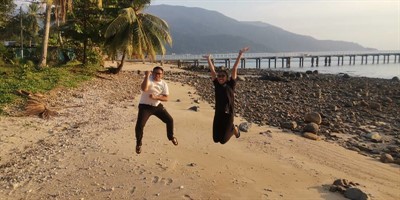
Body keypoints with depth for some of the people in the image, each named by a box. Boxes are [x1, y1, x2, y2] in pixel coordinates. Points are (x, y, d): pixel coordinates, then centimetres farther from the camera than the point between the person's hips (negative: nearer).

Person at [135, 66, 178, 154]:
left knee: (170, 120, 4)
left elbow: (166, 98, -9)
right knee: (139, 125, -15)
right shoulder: (149, 79, -15)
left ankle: (171, 137, 32)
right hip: (145, 106, -4)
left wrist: (156, 97, -24)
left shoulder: (164, 84, -4)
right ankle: (138, 144, 10)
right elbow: (144, 89, -34)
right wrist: (147, 76, -34)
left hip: (157, 106, 4)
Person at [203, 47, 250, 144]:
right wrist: (209, 59, 8)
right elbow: (212, 71, 7)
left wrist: (240, 54, -11)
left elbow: (234, 69, -8)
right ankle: (229, 129, 34)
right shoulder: (217, 84, 5)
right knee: (216, 139, 7)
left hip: (228, 115, -4)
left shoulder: (230, 85, -3)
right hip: (218, 114, 4)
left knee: (223, 140, 0)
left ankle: (234, 129, 30)